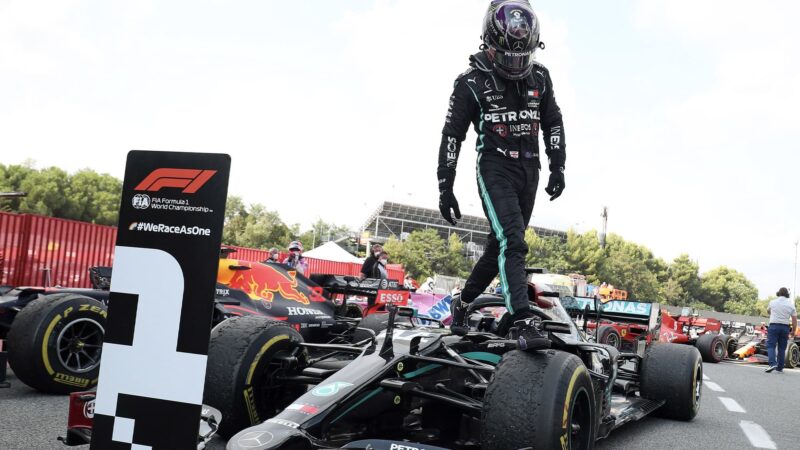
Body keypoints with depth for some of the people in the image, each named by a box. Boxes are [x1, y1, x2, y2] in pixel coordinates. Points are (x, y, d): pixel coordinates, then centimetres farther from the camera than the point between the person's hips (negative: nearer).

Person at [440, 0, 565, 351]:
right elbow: (452, 135, -4)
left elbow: (553, 122, 17)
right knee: (512, 242, -21)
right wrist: (445, 188, -6)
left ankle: (462, 304, 28)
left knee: (500, 245, 11)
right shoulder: (472, 82, -6)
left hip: (529, 170, 5)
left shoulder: (540, 77, 6)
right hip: (495, 168, -5)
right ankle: (523, 322, -25)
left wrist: (557, 168, 7)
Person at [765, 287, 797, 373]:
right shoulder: (791, 305, 4)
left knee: (771, 346, -4)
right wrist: (793, 332, 11)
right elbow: (794, 320, 1)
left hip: (773, 326, -2)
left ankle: (772, 363, -24)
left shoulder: (772, 302, 3)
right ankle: (780, 368, 10)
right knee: (782, 348, 8)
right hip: (785, 327, 2)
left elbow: (768, 311, 23)